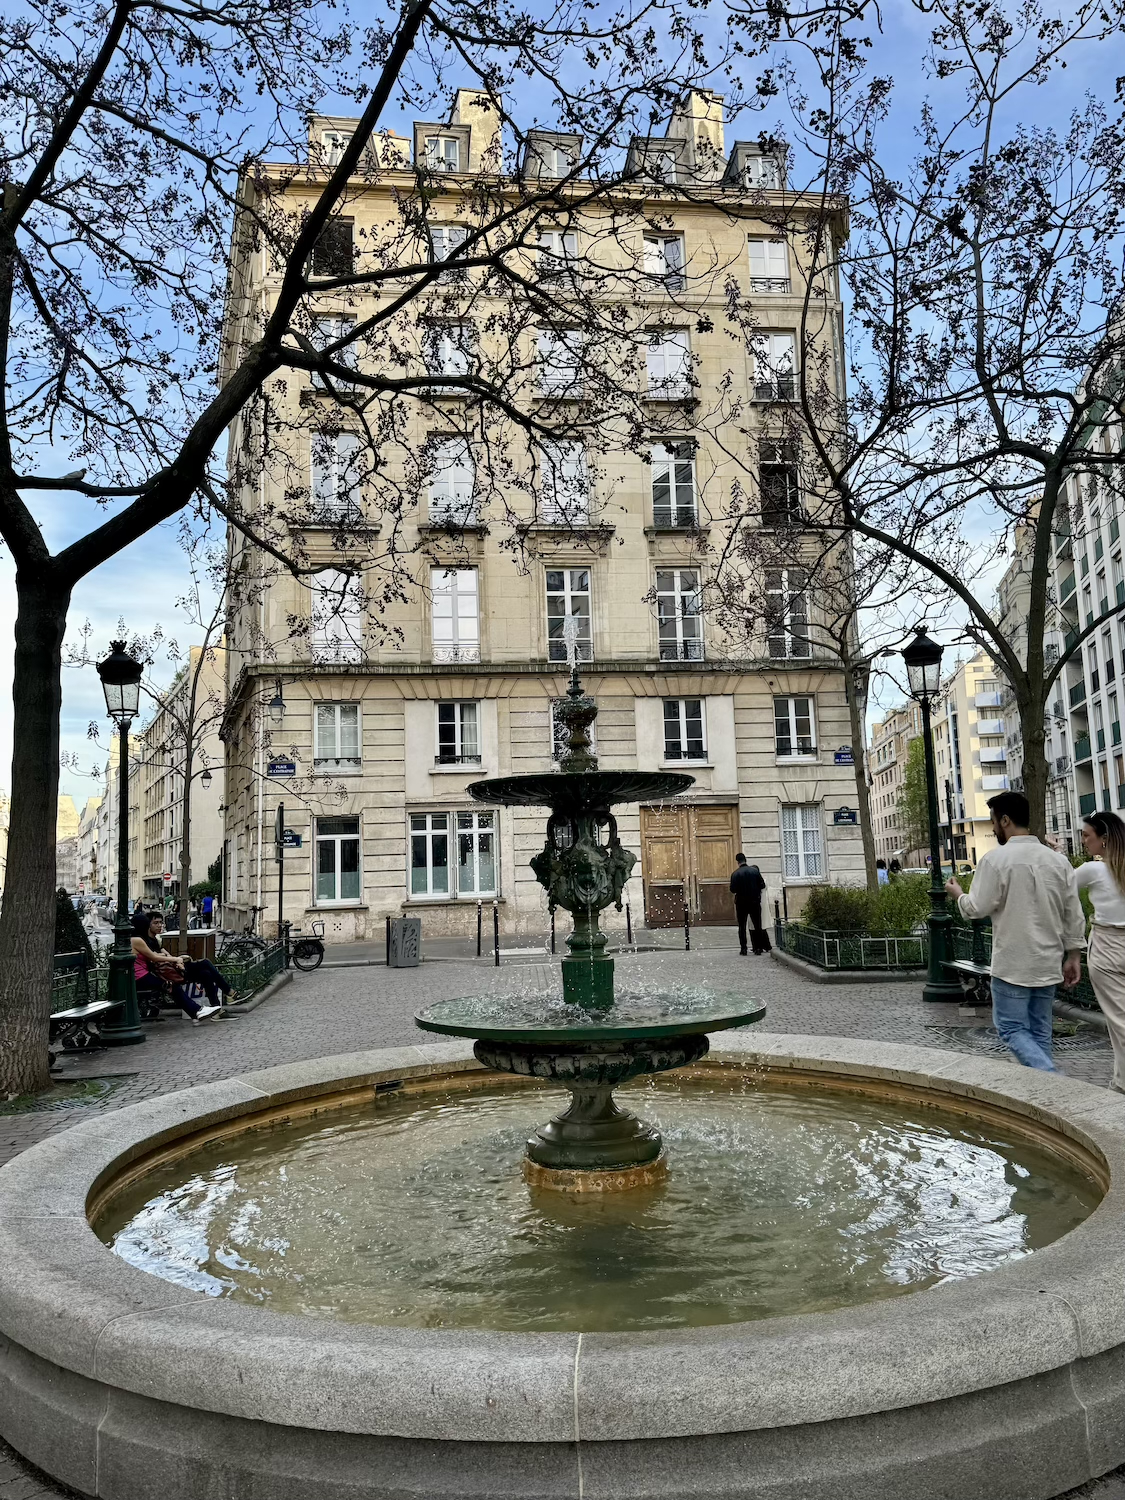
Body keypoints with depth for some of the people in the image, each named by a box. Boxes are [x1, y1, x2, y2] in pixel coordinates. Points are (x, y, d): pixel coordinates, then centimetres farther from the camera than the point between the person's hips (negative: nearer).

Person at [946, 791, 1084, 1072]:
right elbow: (1074, 915, 6)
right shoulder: (1059, 860, 4)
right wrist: (1073, 956, 15)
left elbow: (977, 908, -12)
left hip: (1013, 964, -6)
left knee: (1012, 1028, 2)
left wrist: (957, 893, 9)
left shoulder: (996, 858, -13)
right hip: (1049, 964, 6)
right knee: (1040, 1031, 14)